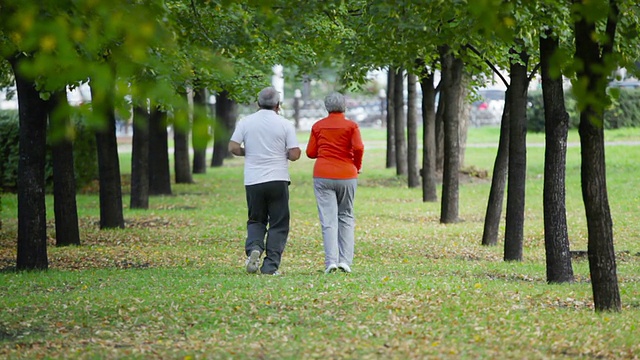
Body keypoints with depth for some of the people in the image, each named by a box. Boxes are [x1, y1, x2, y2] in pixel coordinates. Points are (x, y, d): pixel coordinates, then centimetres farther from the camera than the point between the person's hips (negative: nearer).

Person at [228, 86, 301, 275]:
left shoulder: (245, 122, 2)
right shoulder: (285, 124, -2)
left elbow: (233, 148, -2)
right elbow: (294, 154, -7)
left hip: (253, 181, 2)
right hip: (278, 180, -2)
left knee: (256, 220, 17)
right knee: (278, 224, 5)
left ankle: (254, 247, -11)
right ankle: (270, 265, -3)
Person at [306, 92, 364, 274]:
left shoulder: (318, 126, 5)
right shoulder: (351, 126, 0)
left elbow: (311, 152, 5)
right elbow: (358, 148, -12)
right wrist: (357, 166, 4)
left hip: (323, 176, 0)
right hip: (347, 176, 0)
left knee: (328, 219, -3)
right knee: (346, 217, 12)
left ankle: (331, 260, -15)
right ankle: (345, 260, 4)